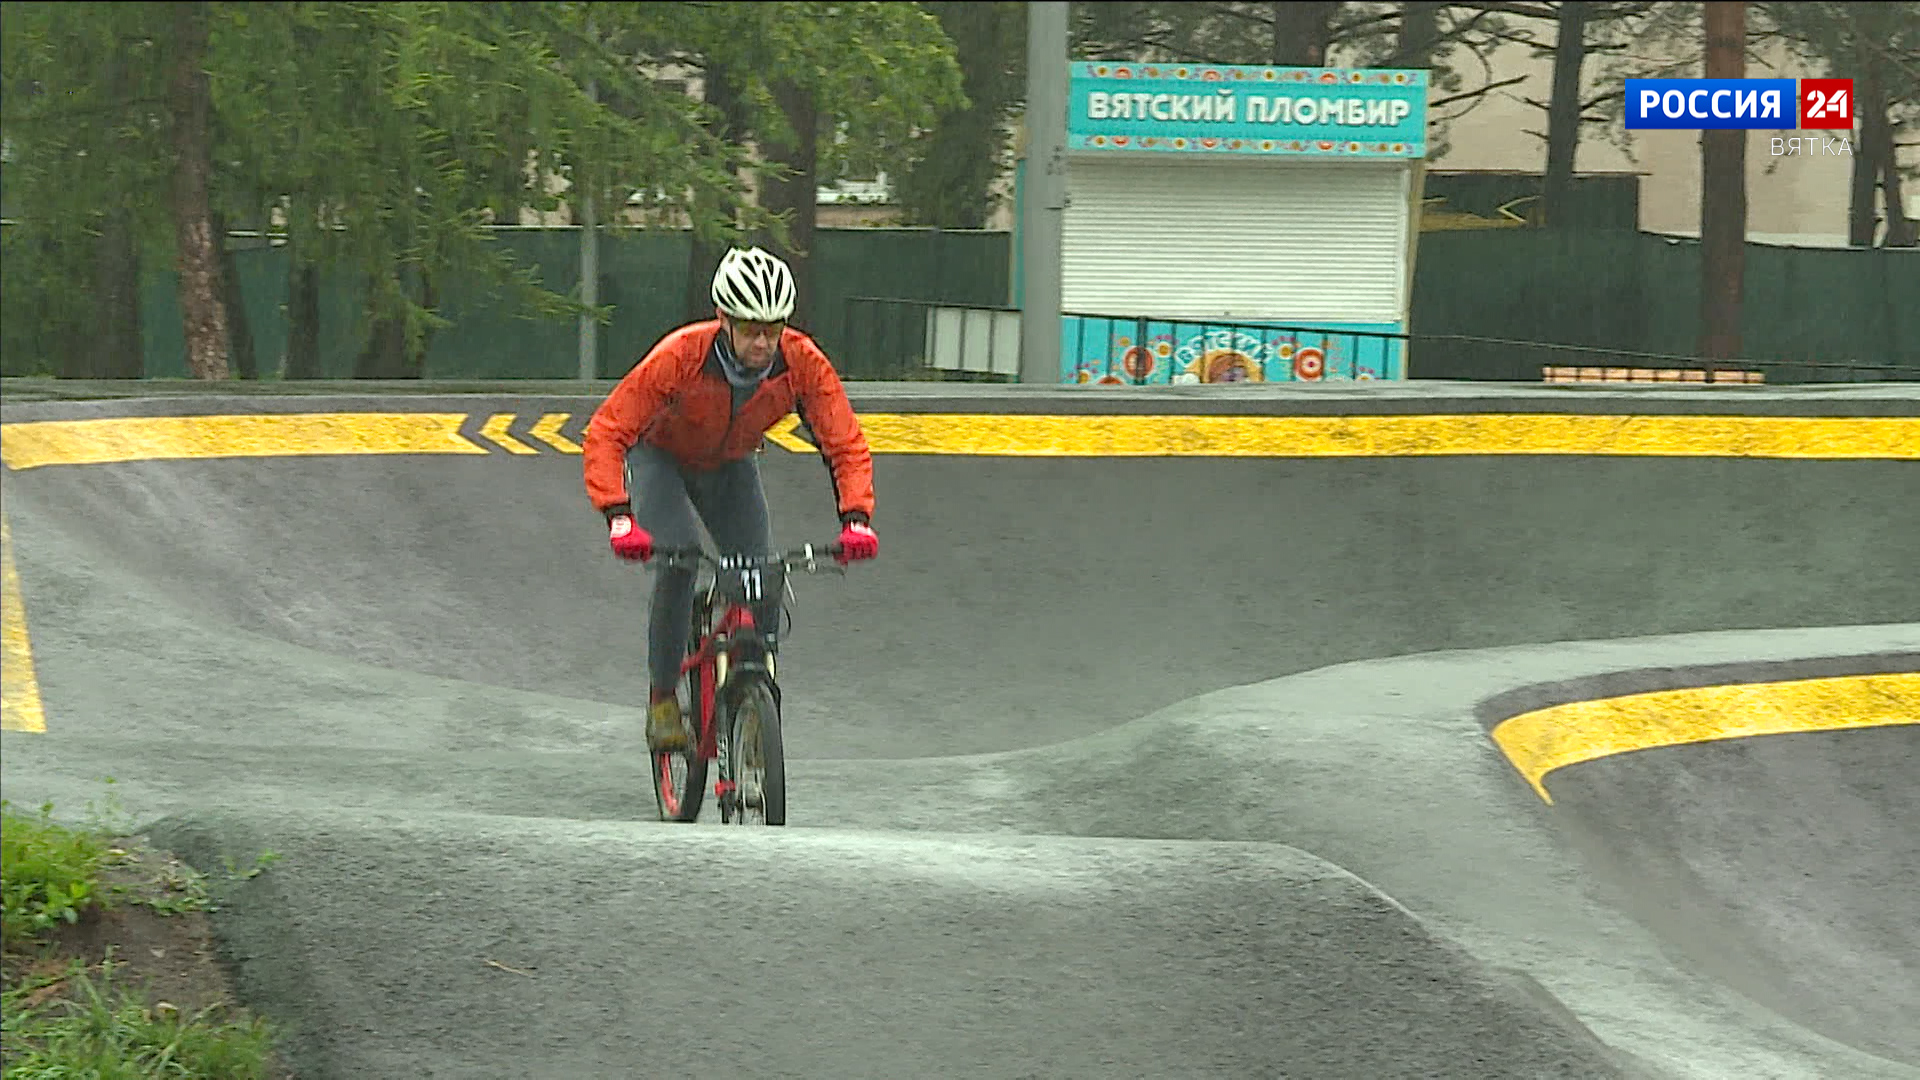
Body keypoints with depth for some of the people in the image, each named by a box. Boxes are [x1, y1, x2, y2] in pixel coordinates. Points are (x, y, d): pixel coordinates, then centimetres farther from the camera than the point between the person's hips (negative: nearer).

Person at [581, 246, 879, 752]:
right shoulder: (680, 357, -38)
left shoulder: (803, 364, -30)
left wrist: (856, 518, -42)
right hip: (661, 457, -3)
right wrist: (619, 518, -51)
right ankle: (662, 700, -13)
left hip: (731, 465, 3)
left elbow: (846, 445, -25)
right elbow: (605, 435, -38)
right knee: (678, 562, -26)